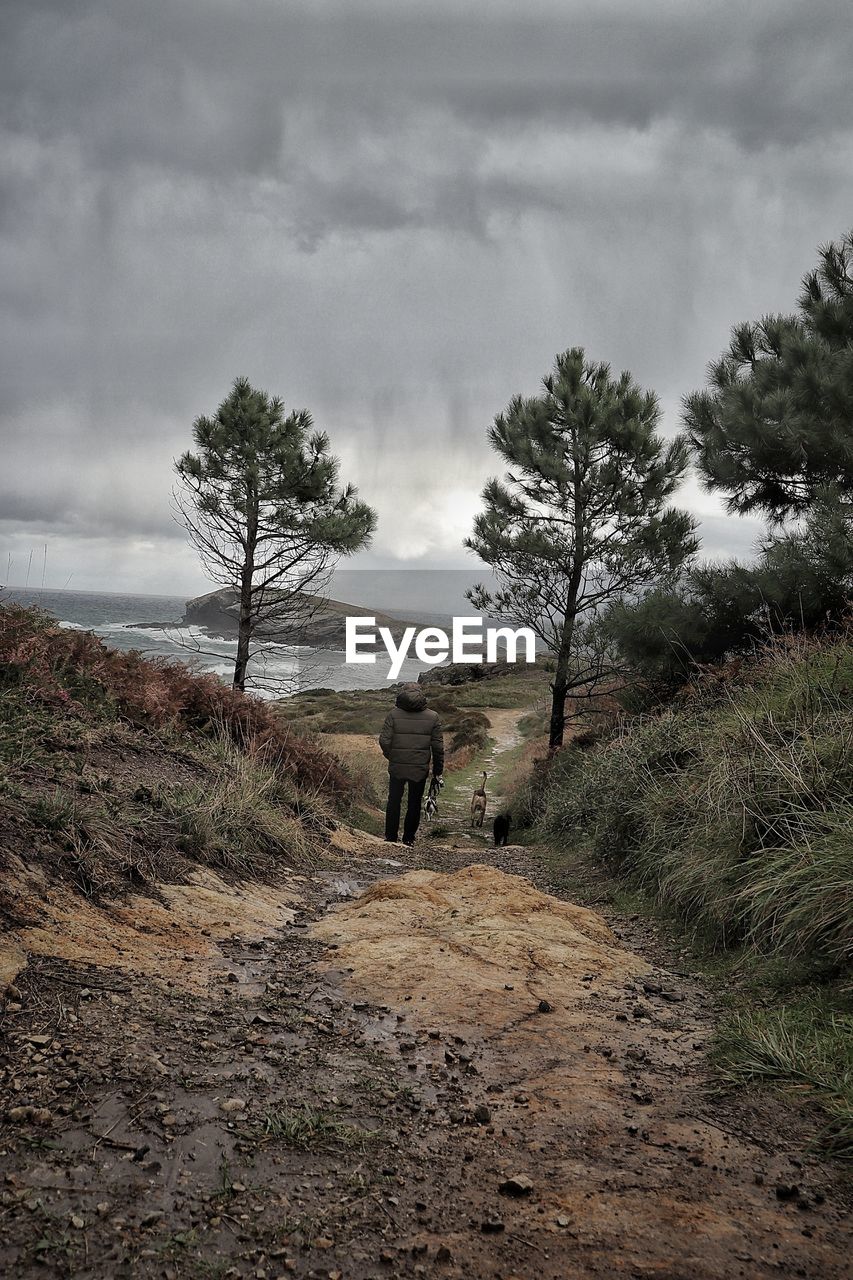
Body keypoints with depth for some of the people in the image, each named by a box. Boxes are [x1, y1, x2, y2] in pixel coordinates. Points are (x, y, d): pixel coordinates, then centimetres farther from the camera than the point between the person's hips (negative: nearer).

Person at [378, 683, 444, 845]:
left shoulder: (393, 714, -11)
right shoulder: (432, 717, -7)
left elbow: (384, 740, -13)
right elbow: (438, 746, -5)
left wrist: (390, 755, 7)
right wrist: (438, 769, 7)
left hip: (397, 767, 0)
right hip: (420, 769, 0)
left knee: (394, 802, 16)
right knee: (414, 804, 16)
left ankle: (391, 837, 22)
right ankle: (409, 839, 23)